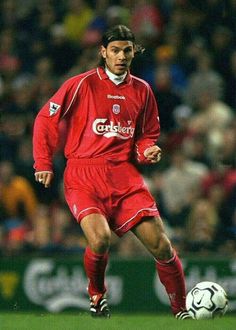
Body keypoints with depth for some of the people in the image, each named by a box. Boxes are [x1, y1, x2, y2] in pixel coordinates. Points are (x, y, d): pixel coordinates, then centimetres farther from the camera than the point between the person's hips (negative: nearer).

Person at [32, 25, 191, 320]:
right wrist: (43, 163, 0)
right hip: (83, 176, -4)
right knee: (100, 238, -27)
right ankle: (96, 295, 5)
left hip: (124, 174, 4)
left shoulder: (141, 90, 11)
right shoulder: (82, 84, -3)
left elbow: (147, 135, 23)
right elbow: (46, 118, 4)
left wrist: (147, 151, 1)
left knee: (160, 245, -8)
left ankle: (181, 312, 9)